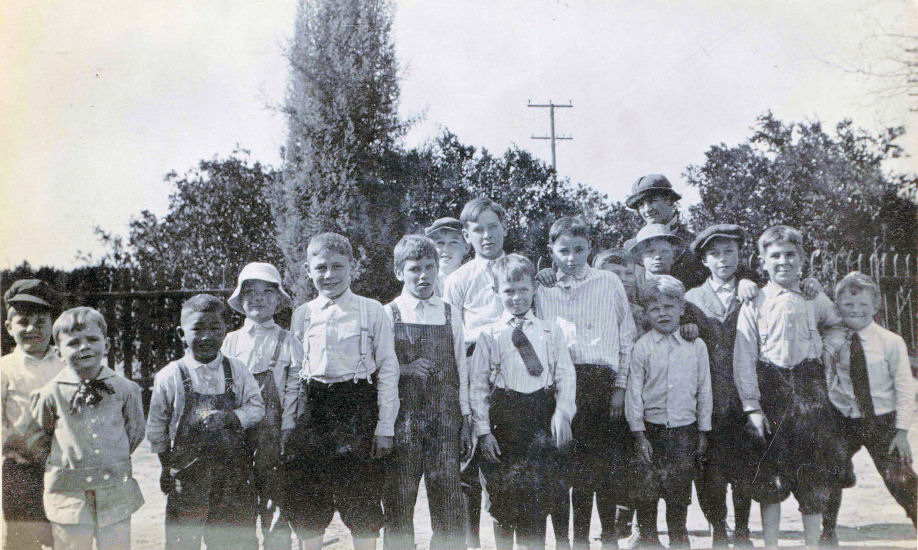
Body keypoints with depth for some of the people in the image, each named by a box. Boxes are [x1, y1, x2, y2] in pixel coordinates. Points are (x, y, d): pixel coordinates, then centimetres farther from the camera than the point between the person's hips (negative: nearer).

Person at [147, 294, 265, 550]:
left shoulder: (237, 372, 3)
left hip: (233, 472, 2)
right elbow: (156, 425, 5)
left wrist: (230, 417, -16)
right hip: (188, 473, -1)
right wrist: (167, 464, 7)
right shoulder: (170, 376, -3)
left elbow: (257, 407, 3)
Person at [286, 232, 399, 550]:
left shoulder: (371, 311, 0)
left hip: (357, 405, -3)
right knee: (306, 499, 5)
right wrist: (289, 424, 7)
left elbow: (388, 369, 0)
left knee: (362, 499, -1)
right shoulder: (302, 315, 9)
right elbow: (293, 372, 13)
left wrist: (385, 428, -5)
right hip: (312, 409, 3)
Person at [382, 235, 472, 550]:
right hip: (402, 416, -1)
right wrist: (406, 369, -13)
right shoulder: (387, 315, 3)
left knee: (448, 500, 0)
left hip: (444, 417, 1)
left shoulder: (450, 315, 10)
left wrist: (466, 420, 7)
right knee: (398, 500, 3)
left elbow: (461, 370, 11)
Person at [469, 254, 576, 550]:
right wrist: (483, 430, -4)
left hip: (542, 418, 1)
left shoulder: (551, 332, 9)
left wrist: (562, 413, -11)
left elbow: (566, 376, 5)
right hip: (504, 417, -1)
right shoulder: (489, 335, 5)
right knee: (503, 502, 4)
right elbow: (477, 385, 3)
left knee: (538, 498, -2)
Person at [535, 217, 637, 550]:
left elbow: (627, 336, 9)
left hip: (602, 382, 0)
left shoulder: (609, 283, 8)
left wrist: (620, 386, 2)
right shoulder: (542, 289, 10)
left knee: (606, 463, -1)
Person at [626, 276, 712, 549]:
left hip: (684, 430, 1)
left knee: (679, 493, 6)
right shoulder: (642, 346, -2)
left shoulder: (696, 345, 3)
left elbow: (704, 390, 8)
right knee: (645, 491, 1)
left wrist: (703, 432, 8)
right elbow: (634, 391, -2)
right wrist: (639, 434, -6)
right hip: (651, 429, -1)